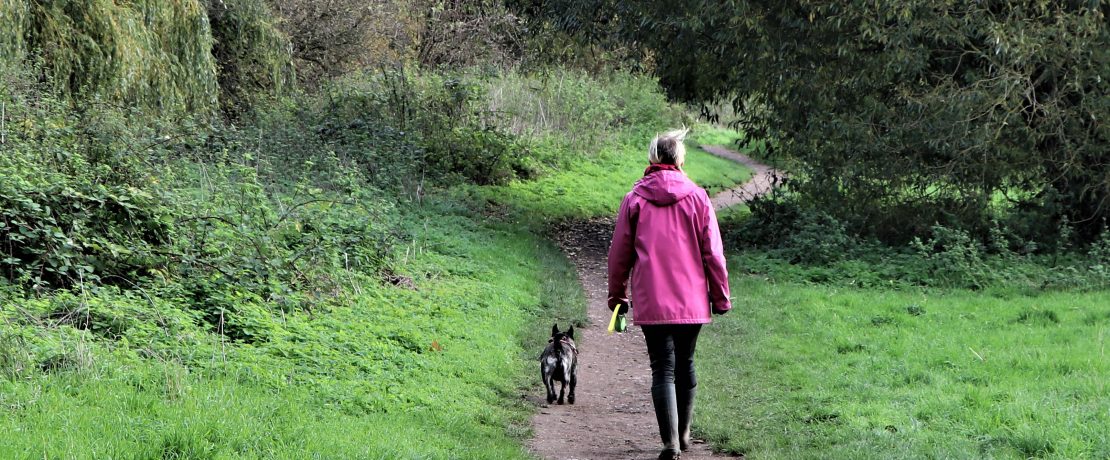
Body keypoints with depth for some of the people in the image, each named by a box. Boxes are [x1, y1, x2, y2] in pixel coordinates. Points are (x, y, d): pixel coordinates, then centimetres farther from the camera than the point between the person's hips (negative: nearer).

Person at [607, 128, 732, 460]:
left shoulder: (634, 200, -1)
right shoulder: (697, 198, -2)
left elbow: (619, 253, 4)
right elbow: (713, 253, 0)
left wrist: (617, 295, 16)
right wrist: (721, 297, 9)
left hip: (651, 302, -1)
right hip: (692, 301, 1)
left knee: (663, 369, 1)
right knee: (685, 364, 17)